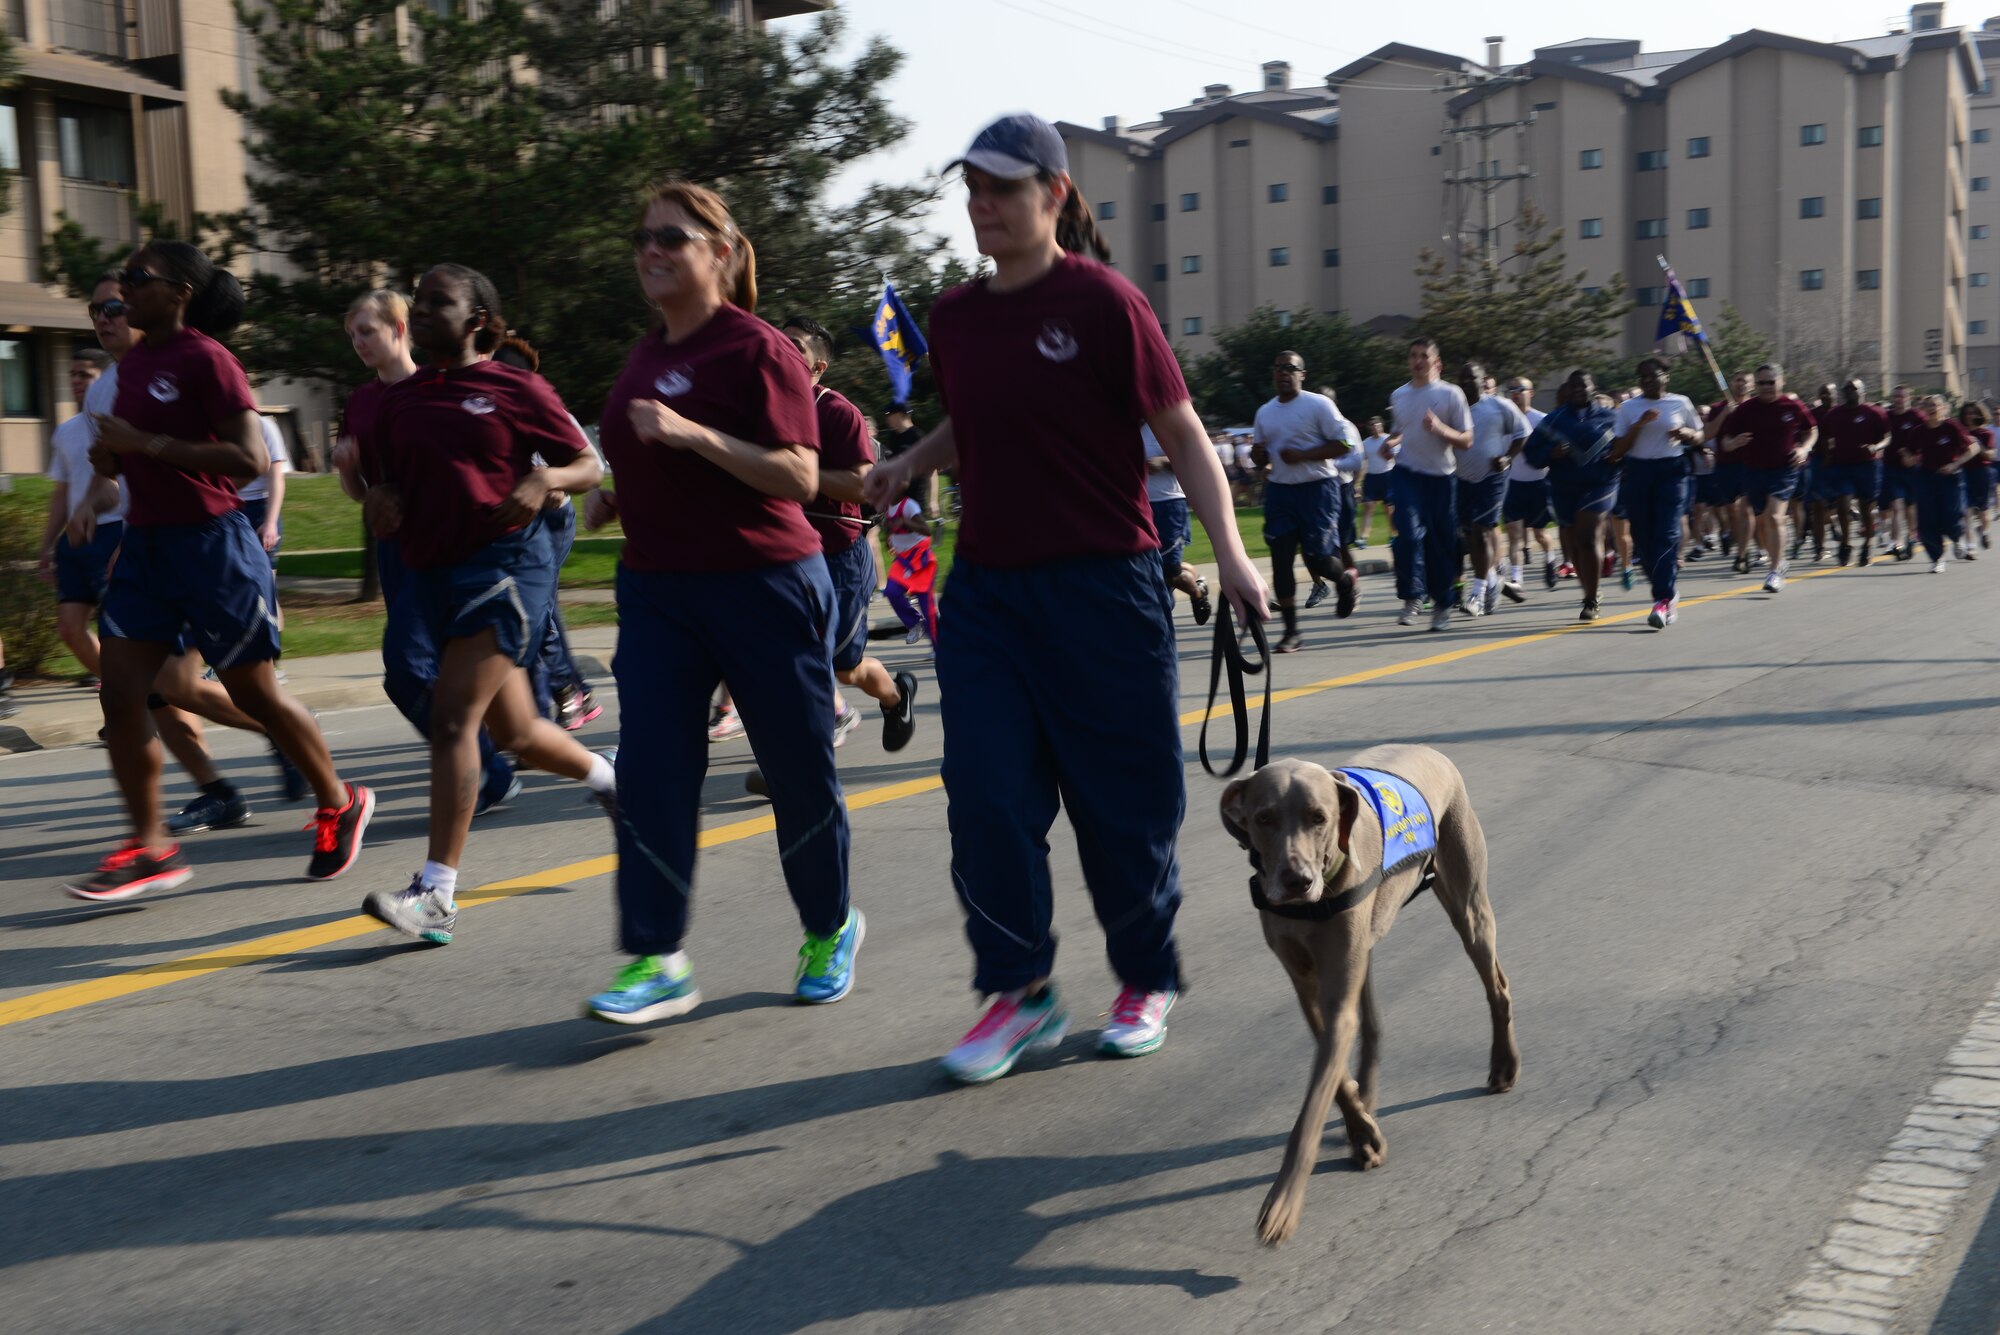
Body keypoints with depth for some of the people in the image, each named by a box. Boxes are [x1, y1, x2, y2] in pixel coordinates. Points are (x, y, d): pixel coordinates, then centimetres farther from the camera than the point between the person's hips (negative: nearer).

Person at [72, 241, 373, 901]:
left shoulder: (205, 359, -13)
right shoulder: (133, 363, 12)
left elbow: (251, 458, -21)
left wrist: (147, 445, -23)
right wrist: (112, 457, 3)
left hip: (211, 543, -8)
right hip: (145, 543, 8)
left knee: (256, 695, 3)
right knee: (120, 694, -1)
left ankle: (339, 804, 24)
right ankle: (149, 848, 6)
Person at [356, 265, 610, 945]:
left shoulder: (514, 388, -2)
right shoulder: (398, 399, 12)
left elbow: (588, 466, 2)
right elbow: (385, 477, 22)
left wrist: (543, 480, -17)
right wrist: (380, 499, -1)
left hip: (505, 562, -7)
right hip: (430, 572, 7)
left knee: (452, 715, -17)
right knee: (514, 732, 14)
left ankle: (437, 893, -14)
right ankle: (609, 778, 43)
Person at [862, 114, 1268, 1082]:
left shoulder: (1102, 300, -9)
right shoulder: (954, 318, 8)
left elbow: (1180, 432, -8)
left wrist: (1229, 552, -18)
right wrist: (911, 462, 6)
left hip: (1101, 586, -5)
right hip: (985, 585, 5)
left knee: (1121, 799, 5)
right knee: (987, 794, -2)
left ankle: (1148, 980, 25)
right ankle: (1019, 991, 12)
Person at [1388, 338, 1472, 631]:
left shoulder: (1451, 394, -2)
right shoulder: (1398, 396, 11)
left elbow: (1466, 441, -4)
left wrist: (1440, 429, -20)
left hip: (1441, 476, -2)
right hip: (1406, 474, 2)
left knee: (1441, 543, 2)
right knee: (1409, 533, -18)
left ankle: (1442, 605, 16)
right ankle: (1412, 597, -10)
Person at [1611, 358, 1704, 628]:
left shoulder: (1680, 402, 7)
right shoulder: (1628, 408, 7)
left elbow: (1699, 438, 17)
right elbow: (1618, 450, 2)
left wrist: (1687, 434, -6)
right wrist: (1639, 424, -11)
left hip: (1672, 471, -2)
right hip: (1637, 472, 2)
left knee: (1667, 534, -14)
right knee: (1643, 537, 1)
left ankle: (1663, 600, -19)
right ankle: (1669, 592, 18)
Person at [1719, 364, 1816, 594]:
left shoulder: (1793, 407, -3)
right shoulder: (1745, 410, -3)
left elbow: (1811, 431, 14)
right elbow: (1726, 443, -1)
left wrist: (1803, 449, -6)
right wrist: (1733, 443, -24)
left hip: (1784, 469, -3)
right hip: (1753, 470, 3)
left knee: (1774, 517, -18)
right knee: (1761, 521, 12)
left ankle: (1775, 572, -15)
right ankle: (1778, 560, 36)